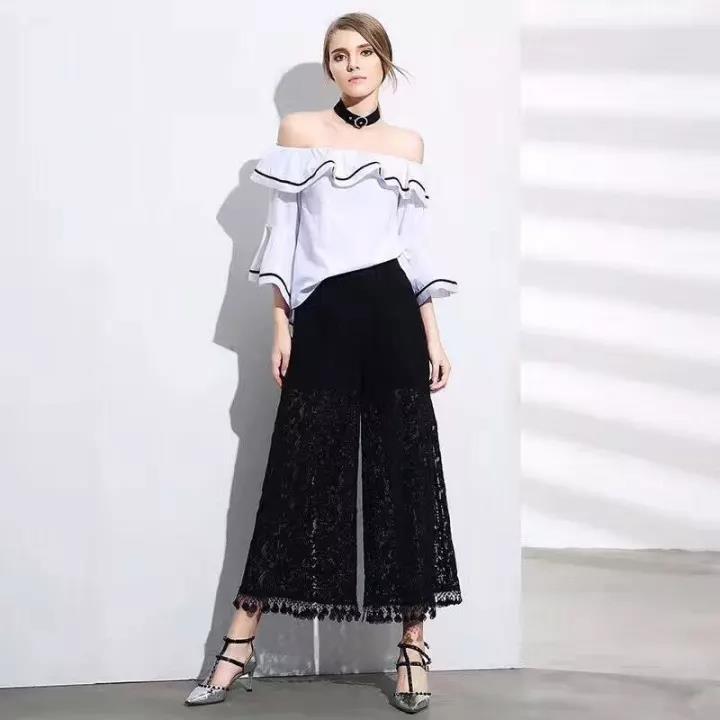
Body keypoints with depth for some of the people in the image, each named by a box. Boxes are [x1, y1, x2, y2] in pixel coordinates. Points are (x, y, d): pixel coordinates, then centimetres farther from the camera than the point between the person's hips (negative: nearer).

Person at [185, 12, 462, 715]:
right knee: (300, 471, -1)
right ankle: (241, 641, 8)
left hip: (391, 313, 1)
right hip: (321, 317, -1)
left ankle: (413, 642, 10)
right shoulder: (298, 130, 7)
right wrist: (281, 325, -1)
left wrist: (433, 334, 5)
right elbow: (283, 232, 5)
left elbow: (417, 243, 11)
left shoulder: (407, 143, 12)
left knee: (403, 471, 1)